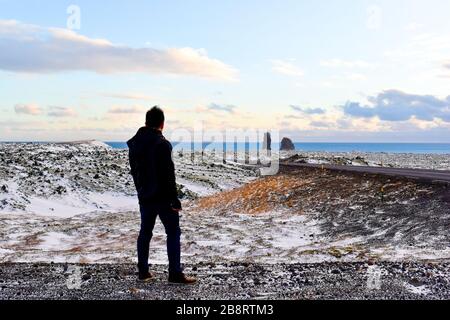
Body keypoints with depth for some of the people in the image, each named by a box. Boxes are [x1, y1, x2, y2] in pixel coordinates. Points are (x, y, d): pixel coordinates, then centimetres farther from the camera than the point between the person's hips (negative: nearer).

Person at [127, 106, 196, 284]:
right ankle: (175, 274, 1)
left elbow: (134, 170, 13)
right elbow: (168, 174, -19)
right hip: (163, 197, -7)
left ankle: (143, 272, 18)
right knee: (173, 233, 1)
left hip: (144, 196, 7)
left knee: (145, 232, 13)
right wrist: (175, 200, -14)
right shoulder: (162, 144, -17)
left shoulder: (134, 143, 6)